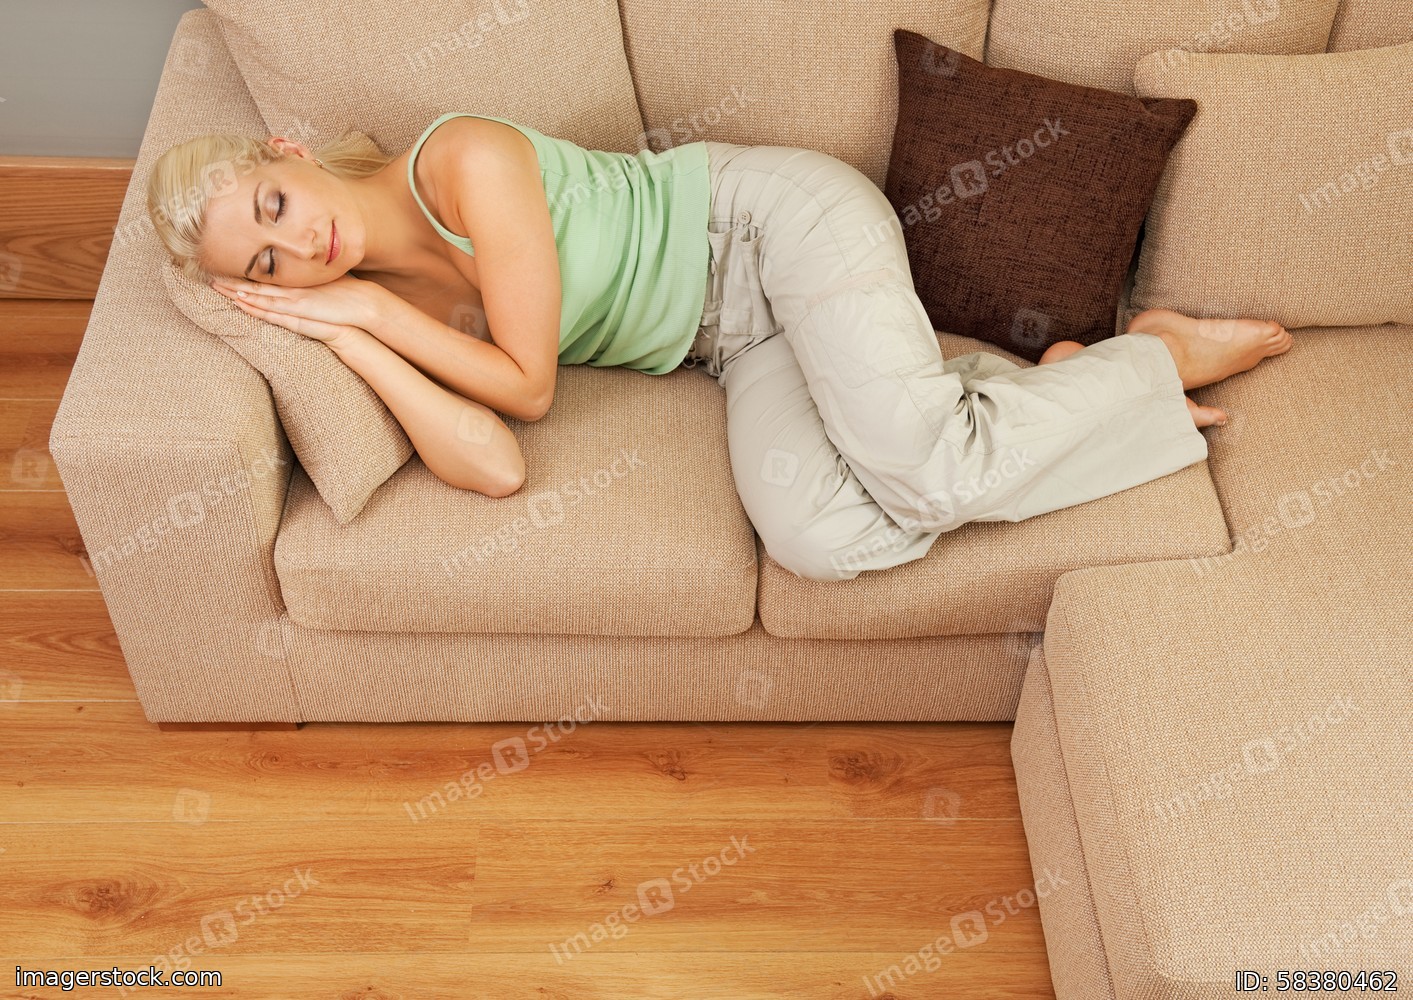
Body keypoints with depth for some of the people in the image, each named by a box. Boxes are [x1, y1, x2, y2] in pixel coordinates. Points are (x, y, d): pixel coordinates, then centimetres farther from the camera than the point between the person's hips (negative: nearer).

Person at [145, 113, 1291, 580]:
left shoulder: (462, 158, -18)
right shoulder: (388, 299, 0)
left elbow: (528, 383, -19)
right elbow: (494, 464, -15)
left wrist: (372, 306, -13)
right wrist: (347, 333, -17)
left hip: (774, 218, -5)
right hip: (740, 343, 5)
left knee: (926, 475, -27)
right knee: (819, 538, -24)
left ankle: (1164, 351, 2)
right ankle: (1048, 386, 0)